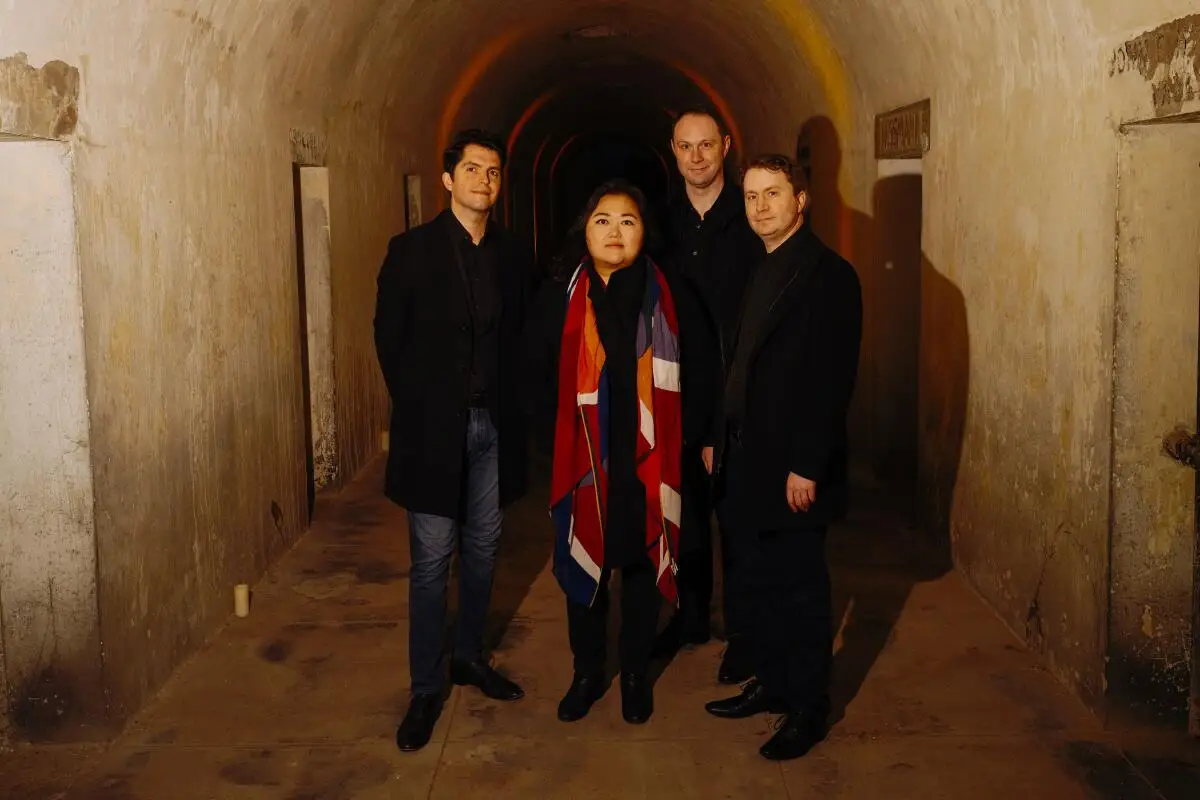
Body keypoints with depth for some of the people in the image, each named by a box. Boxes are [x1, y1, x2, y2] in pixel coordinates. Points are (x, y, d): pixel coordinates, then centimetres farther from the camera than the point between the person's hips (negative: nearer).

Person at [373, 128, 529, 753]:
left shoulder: (510, 256, 7)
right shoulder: (412, 250, -4)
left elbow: (517, 338, 11)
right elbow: (390, 338, -1)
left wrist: (507, 404, 3)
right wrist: (417, 406, 0)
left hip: (493, 425, 4)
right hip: (434, 427, -4)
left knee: (481, 551, 13)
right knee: (431, 562, -1)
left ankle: (469, 656, 31)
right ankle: (426, 688, 10)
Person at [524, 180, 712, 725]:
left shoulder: (672, 300, -3)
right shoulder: (558, 298, -1)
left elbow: (695, 379, 3)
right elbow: (538, 380, 3)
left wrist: (679, 439, -3)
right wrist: (555, 443, -3)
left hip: (649, 466, 0)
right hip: (581, 465, 1)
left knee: (642, 569, 12)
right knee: (583, 569, 12)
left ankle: (636, 674, 31)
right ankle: (587, 672, 31)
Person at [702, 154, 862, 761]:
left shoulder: (828, 274, -13)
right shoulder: (762, 273, 13)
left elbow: (832, 379, -18)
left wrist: (807, 466, -21)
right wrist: (720, 438, 12)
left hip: (793, 466, -8)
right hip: (750, 460, 8)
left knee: (800, 587, 3)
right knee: (761, 582, 17)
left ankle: (809, 711, 17)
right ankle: (772, 683, 32)